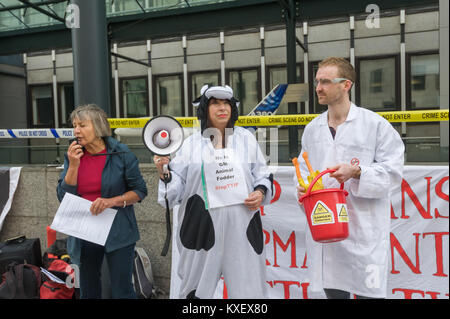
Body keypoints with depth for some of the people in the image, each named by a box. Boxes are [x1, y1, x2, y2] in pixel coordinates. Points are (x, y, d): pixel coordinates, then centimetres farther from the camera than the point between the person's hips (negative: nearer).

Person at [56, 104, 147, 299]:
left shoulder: (121, 154, -8)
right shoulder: (73, 155, 2)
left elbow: (140, 191, -4)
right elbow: (63, 197, -2)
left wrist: (112, 201, -19)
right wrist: (73, 165, -13)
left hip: (117, 233, -4)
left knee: (122, 292, 3)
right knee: (87, 292, 18)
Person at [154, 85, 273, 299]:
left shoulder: (246, 138, 10)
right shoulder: (191, 144, 5)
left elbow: (262, 175, 14)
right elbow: (177, 188, 4)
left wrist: (260, 193, -4)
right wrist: (164, 172, -14)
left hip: (241, 225, 1)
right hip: (203, 226, -1)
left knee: (248, 287, 7)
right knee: (196, 288, 9)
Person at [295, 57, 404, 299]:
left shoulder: (375, 124, -3)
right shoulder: (312, 129, 12)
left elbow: (393, 171, -5)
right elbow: (304, 167, 18)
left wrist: (357, 172, -19)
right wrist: (302, 186, -3)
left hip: (363, 231, -5)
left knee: (368, 292, 1)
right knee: (333, 291, 17)